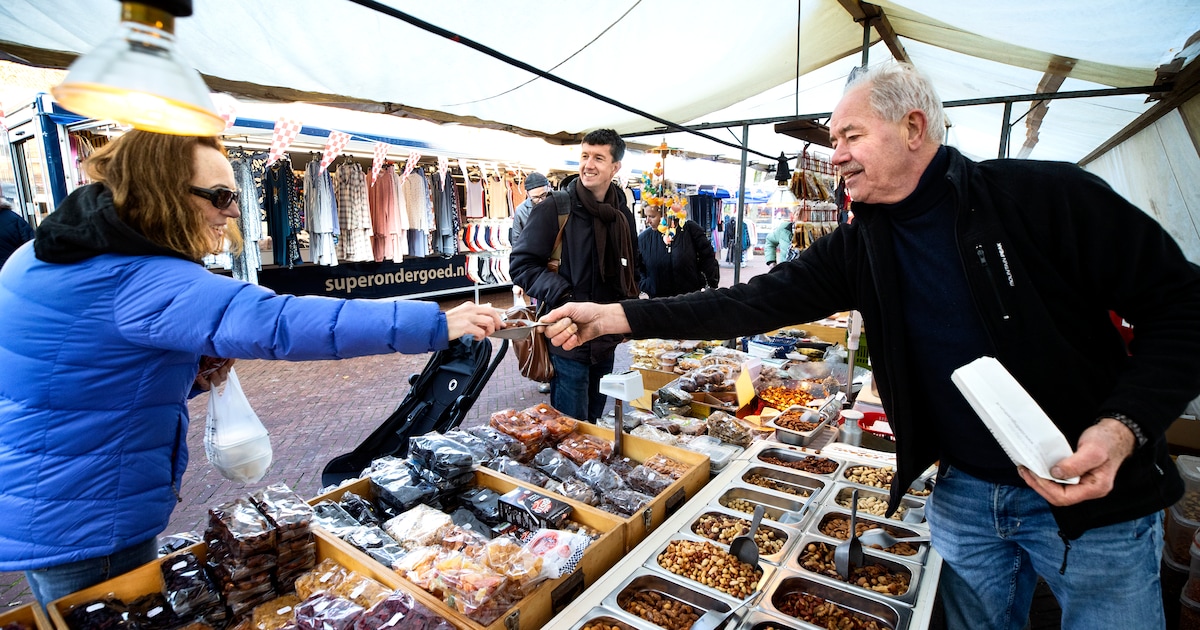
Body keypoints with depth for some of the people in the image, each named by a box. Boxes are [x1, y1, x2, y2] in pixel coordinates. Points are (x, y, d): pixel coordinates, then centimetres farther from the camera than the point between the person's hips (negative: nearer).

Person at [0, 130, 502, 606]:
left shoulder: (56, 254, 4)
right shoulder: (143, 283, -28)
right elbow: (278, 323, -41)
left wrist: (191, 372, -5)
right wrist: (436, 324, -43)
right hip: (85, 525, -9)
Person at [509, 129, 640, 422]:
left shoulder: (622, 214, 8)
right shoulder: (555, 208, -10)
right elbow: (521, 264, -11)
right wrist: (563, 296, -23)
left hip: (606, 341, 6)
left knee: (594, 423, 21)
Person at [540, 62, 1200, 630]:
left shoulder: (1049, 197, -16)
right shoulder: (859, 246, -4)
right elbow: (759, 300, -10)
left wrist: (1123, 427, -25)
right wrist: (613, 316, -16)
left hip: (1091, 492, -3)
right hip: (963, 491, 4)